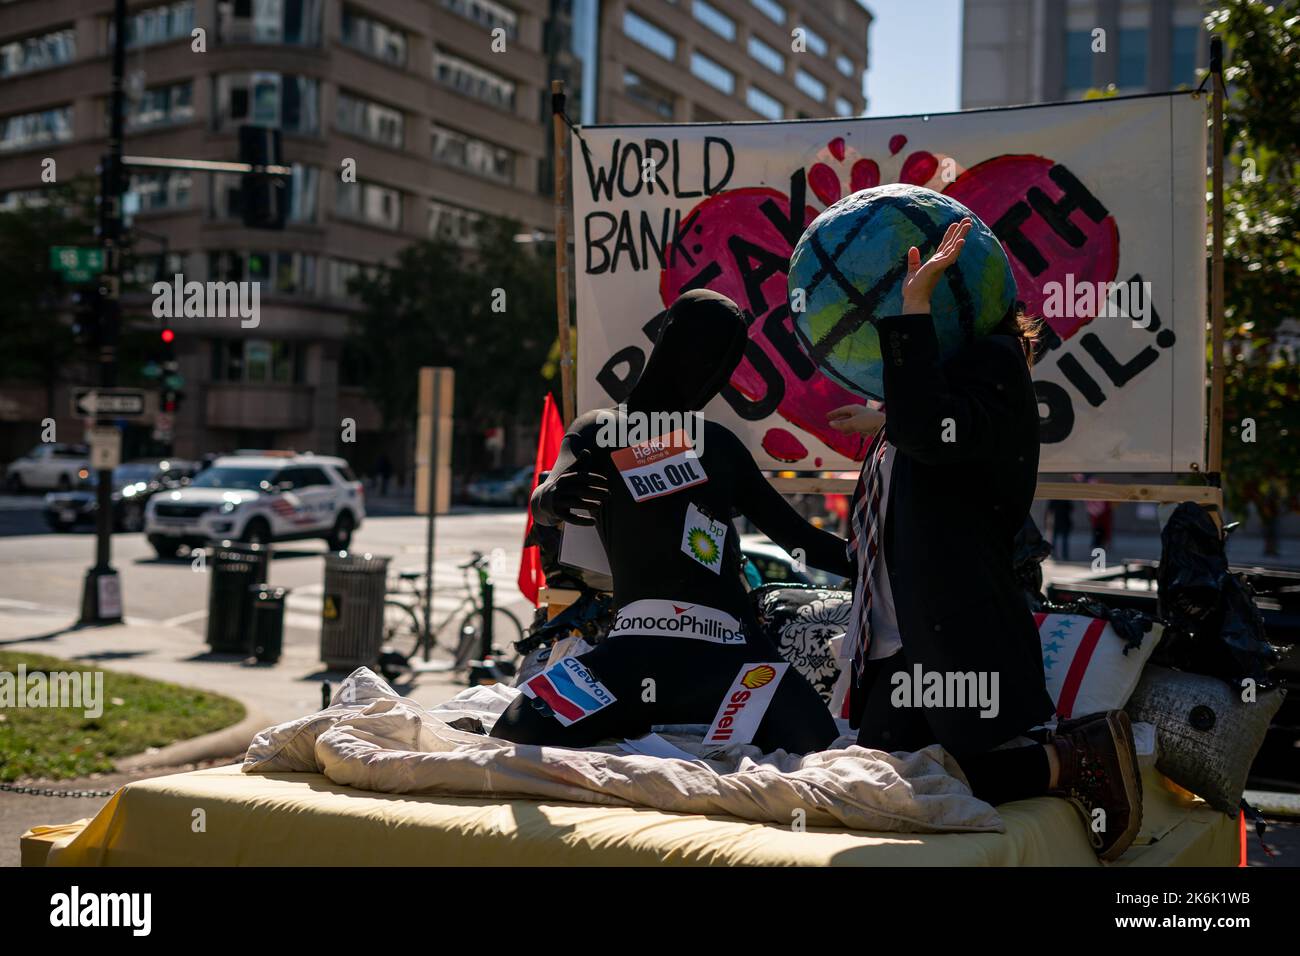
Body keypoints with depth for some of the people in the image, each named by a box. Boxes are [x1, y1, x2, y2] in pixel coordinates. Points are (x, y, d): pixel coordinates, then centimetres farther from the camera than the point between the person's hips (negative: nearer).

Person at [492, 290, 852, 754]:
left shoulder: (720, 445, 24)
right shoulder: (600, 432, 14)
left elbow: (793, 532, 26)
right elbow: (544, 504, -4)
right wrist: (555, 497, -29)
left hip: (728, 644, 2)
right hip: (637, 643, -2)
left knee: (813, 752, -24)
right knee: (519, 734, -22)